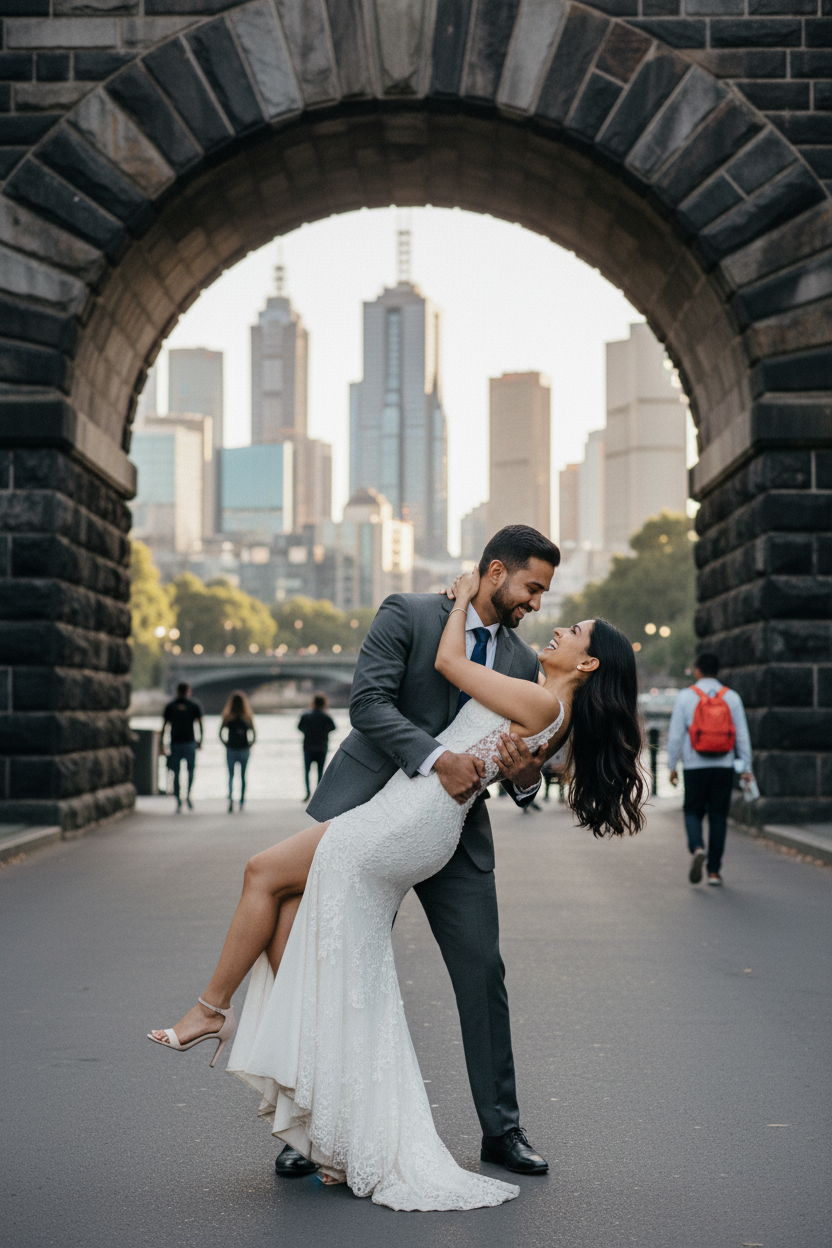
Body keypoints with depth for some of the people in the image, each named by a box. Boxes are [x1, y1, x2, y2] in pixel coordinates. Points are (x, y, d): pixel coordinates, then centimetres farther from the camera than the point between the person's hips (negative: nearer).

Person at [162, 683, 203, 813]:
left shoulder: (170, 706, 7)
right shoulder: (194, 705, 4)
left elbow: (165, 726, 2)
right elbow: (200, 724, -2)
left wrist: (162, 744, 5)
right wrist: (200, 741, 5)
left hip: (175, 743, 1)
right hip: (189, 742, -1)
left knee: (176, 774, 5)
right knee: (191, 770, 12)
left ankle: (178, 802, 0)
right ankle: (188, 795, -10)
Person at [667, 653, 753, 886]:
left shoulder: (685, 696, -2)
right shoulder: (732, 697, 4)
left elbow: (675, 734, -3)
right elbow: (742, 735, 3)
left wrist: (672, 766, 4)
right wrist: (746, 767, 8)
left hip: (695, 766, -1)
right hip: (723, 766, 1)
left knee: (693, 812, 11)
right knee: (719, 816, 7)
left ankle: (697, 848, -17)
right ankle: (714, 870, 6)